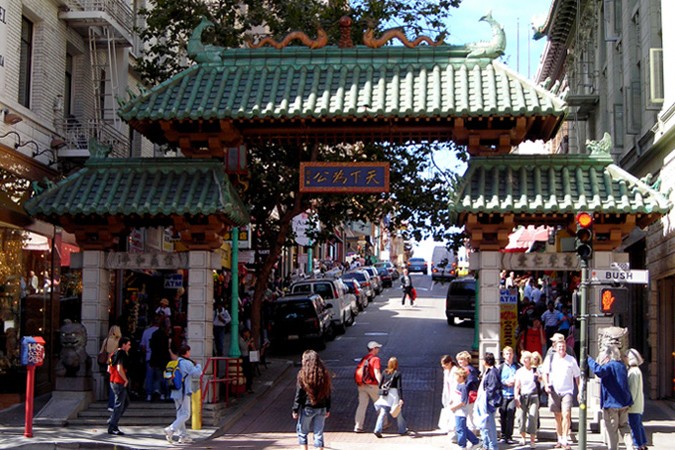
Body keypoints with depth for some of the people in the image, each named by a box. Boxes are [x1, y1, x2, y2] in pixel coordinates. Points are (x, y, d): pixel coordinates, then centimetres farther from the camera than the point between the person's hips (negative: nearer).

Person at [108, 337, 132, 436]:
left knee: (126, 402, 18)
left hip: (113, 382, 10)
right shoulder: (122, 354, -15)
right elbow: (120, 369, -26)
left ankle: (112, 421, 17)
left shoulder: (115, 353, 15)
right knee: (119, 405, -4)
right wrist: (126, 380, -15)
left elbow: (110, 369, 20)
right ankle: (112, 428, -1)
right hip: (119, 383, -10)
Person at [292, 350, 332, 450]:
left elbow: (299, 394, -10)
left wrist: (295, 410, -1)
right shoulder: (324, 374, 0)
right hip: (321, 408, 4)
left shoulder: (303, 375, -12)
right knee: (319, 433, 10)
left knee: (302, 432, 13)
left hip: (307, 408, -3)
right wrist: (328, 409, 15)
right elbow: (328, 393, 6)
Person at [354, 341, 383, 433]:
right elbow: (377, 373, -22)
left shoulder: (363, 359, 12)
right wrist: (381, 384, -29)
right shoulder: (375, 359, -9)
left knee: (362, 405, 3)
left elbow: (358, 371, 12)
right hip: (372, 385, -6)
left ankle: (358, 426, -5)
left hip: (361, 385, 6)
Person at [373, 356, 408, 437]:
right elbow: (399, 387, -11)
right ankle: (402, 430, 28)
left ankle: (378, 430, -17)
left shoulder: (384, 372, 5)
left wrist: (381, 394, 24)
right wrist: (401, 398, -14)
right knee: (398, 413, 14)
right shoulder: (397, 374, -6)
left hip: (385, 395, 3)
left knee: (382, 413, -1)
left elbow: (380, 384, 8)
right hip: (394, 393, -3)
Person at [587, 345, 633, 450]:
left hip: (611, 403, -8)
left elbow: (599, 370, -36)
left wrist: (589, 359, -25)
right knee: (624, 427, 16)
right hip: (624, 402, 8)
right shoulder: (622, 365, 12)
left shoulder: (610, 366, -15)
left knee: (612, 429, 2)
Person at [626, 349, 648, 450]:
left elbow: (633, 389, -20)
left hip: (634, 405, -10)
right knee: (639, 425, 17)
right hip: (639, 404, 10)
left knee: (634, 425, -6)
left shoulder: (633, 371, -17)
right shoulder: (637, 370, 15)